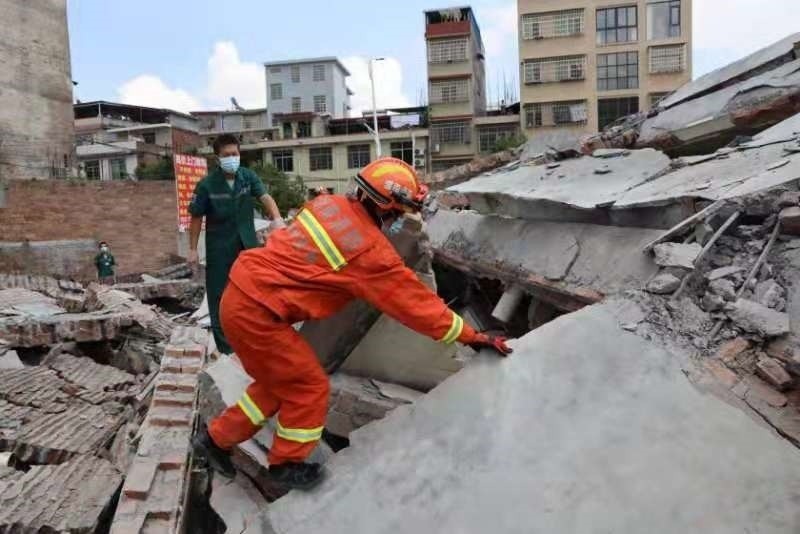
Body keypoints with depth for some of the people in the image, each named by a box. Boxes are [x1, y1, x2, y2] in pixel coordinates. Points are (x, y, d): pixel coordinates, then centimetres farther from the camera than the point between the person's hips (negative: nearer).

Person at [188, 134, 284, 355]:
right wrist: (193, 249, -4)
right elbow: (197, 218, -4)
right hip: (220, 249, -3)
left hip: (248, 246, 3)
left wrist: (276, 217, -37)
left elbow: (265, 197, -18)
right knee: (220, 298, 4)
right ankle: (225, 348, 17)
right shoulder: (207, 185, -11)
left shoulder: (249, 177, -4)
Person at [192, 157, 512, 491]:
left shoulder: (329, 204, 3)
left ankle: (216, 438, 37)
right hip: (257, 312, -9)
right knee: (309, 386, 7)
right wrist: (470, 336, -2)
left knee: (278, 383, 23)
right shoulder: (370, 251, -17)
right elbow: (414, 301, -11)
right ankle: (286, 463, 26)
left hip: (240, 293, 9)